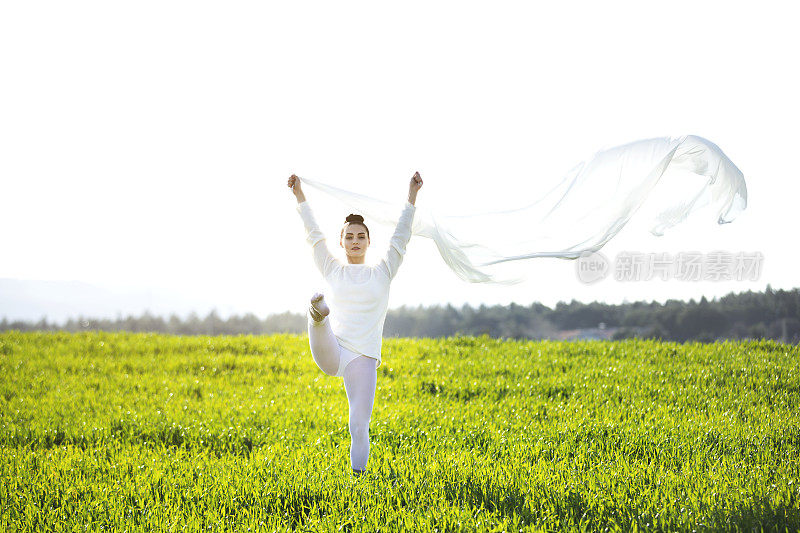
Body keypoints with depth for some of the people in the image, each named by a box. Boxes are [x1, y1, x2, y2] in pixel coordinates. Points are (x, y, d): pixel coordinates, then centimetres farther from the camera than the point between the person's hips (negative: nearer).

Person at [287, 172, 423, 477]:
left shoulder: (382, 272, 14)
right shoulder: (333, 271, 15)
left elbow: (401, 237, 8)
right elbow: (314, 235, 14)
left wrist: (412, 196, 4)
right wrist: (299, 196, 11)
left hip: (362, 358, 0)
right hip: (330, 352, 0)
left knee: (359, 426, -6)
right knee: (319, 311, -33)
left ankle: (358, 477, 2)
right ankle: (317, 313, -66)